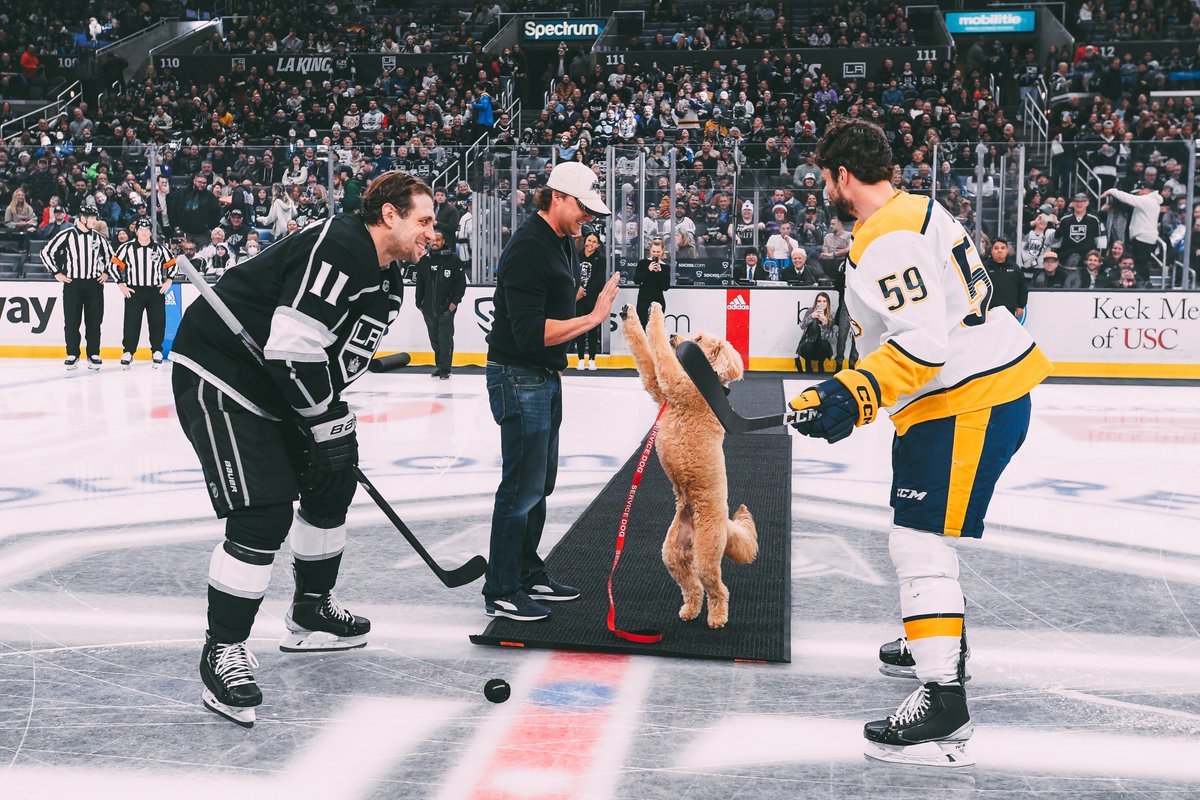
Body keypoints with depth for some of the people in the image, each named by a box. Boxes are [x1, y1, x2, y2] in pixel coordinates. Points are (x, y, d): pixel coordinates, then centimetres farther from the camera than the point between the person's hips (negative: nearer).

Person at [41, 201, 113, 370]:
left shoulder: (98, 238, 7)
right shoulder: (67, 235, -5)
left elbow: (110, 254, 24)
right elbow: (46, 252, -1)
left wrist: (106, 272, 13)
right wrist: (56, 273, -2)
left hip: (94, 284, 3)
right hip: (72, 283, -3)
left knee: (94, 321, 3)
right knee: (72, 321, 0)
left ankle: (93, 354, 9)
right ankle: (72, 355, 8)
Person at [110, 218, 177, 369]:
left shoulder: (160, 249, 4)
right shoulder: (127, 248, -1)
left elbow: (171, 263, 15)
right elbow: (114, 266, 2)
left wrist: (168, 281, 5)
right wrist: (121, 284, -2)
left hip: (156, 291, 1)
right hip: (133, 291, -1)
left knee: (157, 322, 3)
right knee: (131, 322, -3)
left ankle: (157, 352, 15)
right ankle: (128, 352, 6)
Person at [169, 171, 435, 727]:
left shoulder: (387, 282, 9)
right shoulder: (337, 249, -24)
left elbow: (346, 357, 16)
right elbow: (293, 347, -29)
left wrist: (335, 419, 4)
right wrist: (329, 424, -19)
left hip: (278, 390, 11)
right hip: (218, 374, -11)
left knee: (332, 484, 17)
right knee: (263, 515, -16)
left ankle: (310, 612, 33)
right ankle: (221, 650, -2)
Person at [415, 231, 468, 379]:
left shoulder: (453, 260, -2)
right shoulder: (424, 260, 10)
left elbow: (461, 282, -3)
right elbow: (420, 283, 16)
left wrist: (455, 301, -9)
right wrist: (419, 302, 12)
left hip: (446, 308, -4)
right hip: (428, 308, 4)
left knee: (445, 338, -7)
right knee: (434, 338, 9)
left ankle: (445, 369, -2)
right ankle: (439, 365, 20)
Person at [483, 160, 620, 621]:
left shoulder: (563, 244, 11)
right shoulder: (528, 249, -21)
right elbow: (531, 333, -27)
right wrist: (593, 317, -25)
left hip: (546, 377, 10)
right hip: (519, 379, -10)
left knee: (540, 483, 16)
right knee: (523, 487, -5)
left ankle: (529, 575, 28)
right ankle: (500, 593, 4)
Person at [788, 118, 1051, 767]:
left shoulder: (887, 240, -19)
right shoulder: (917, 213, 15)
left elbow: (924, 340, -28)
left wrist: (853, 395, -35)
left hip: (969, 402, -11)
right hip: (983, 382, 11)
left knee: (920, 540, -13)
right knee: (921, 527, 25)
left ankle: (943, 703, -14)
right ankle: (940, 640, 42)